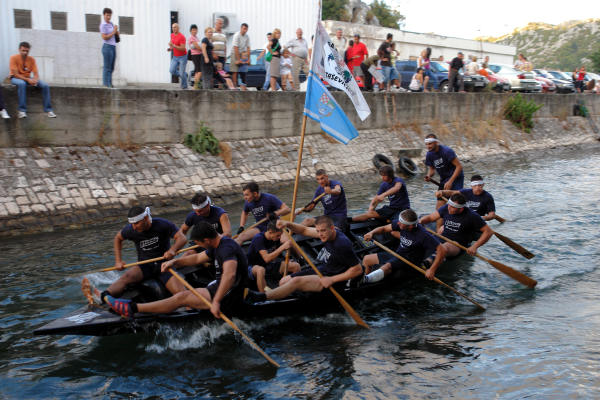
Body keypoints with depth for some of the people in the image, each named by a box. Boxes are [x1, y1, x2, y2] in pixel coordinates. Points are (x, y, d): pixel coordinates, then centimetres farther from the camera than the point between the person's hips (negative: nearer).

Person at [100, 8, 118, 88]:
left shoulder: (111, 24, 16)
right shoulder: (103, 25, -8)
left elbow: (117, 35, 18)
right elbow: (104, 37, -17)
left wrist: (116, 30, -3)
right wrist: (113, 32, -12)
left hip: (113, 47, 8)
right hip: (107, 47, -8)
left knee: (111, 68, 8)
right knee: (107, 68, -8)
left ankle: (109, 84, 11)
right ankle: (106, 84, -7)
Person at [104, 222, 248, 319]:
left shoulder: (227, 248, -24)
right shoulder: (217, 245, 11)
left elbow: (230, 274, -40)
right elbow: (197, 258, 23)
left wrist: (216, 301, -44)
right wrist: (174, 262, 9)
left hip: (229, 297, -11)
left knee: (182, 297, -13)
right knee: (184, 294, 8)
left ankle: (132, 308, -12)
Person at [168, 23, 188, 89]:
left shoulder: (181, 37, -17)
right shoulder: (172, 35, 7)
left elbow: (183, 48, -24)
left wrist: (173, 46, -29)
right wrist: (170, 48, 4)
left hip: (182, 57, -7)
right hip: (175, 57, 7)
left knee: (182, 73, -6)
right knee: (172, 71, -6)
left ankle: (184, 86, 17)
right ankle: (184, 75, 19)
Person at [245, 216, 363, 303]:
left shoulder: (342, 245, -26)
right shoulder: (328, 234, -1)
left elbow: (358, 270, -23)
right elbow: (304, 230, 8)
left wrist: (332, 280, -23)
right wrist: (288, 224, -12)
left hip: (331, 279, -10)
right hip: (320, 271, 10)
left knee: (296, 281, -25)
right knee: (283, 281, 4)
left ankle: (262, 297, -24)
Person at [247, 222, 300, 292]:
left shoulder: (276, 238, -5)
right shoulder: (258, 238, -25)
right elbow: (267, 258, -36)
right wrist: (282, 247, -38)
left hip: (269, 265, 7)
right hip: (253, 266, -6)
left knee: (296, 266, -10)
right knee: (261, 270, -44)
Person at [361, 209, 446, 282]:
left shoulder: (423, 235, -26)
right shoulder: (401, 225, -8)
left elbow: (442, 250, -26)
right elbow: (384, 228, 4)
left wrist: (431, 270, -29)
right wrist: (372, 233, -16)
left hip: (409, 261, -8)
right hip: (397, 255, 8)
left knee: (386, 267, -37)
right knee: (366, 259, 8)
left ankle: (366, 279, -55)